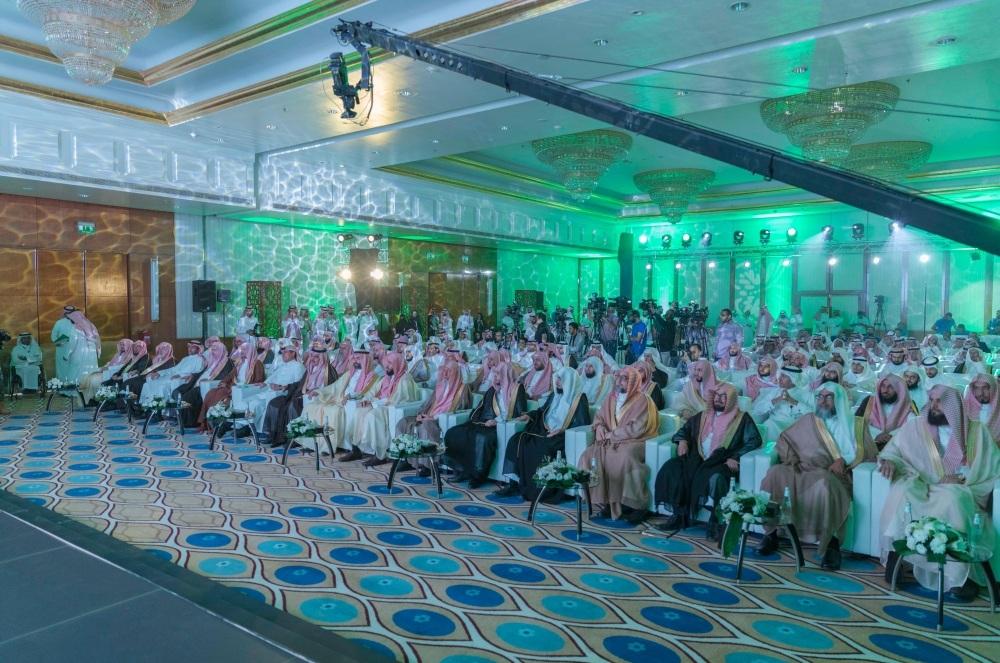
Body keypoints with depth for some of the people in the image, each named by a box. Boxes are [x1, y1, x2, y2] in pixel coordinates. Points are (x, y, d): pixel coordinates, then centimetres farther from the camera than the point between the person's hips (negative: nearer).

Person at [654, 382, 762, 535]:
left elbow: (754, 440, -3)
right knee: (671, 468, -21)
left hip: (721, 462, -5)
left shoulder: (742, 419, 8)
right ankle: (679, 515, -17)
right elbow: (684, 429, 29)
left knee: (715, 477, -39)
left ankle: (715, 521, -24)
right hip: (697, 459, 5)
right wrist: (682, 441, 5)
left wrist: (736, 457, -17)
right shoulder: (703, 416, 23)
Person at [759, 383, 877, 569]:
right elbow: (783, 440, 20)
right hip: (801, 470, 3)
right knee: (775, 473, -30)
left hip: (828, 475, -3)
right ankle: (771, 532, -23)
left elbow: (867, 451, 4)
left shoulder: (852, 424, 17)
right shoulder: (808, 420, 23)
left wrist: (844, 460, -13)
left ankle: (831, 542, -29)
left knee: (823, 483, -40)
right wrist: (792, 461, 2)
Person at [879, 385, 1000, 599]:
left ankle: (961, 573, -31)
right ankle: (895, 551, -29)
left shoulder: (975, 430, 10)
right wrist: (889, 461, -12)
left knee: (952, 498, -38)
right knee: (902, 492, -34)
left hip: (957, 492, -1)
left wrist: (962, 479, -9)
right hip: (918, 489, 1)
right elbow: (892, 451, 12)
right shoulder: (914, 426, 13)